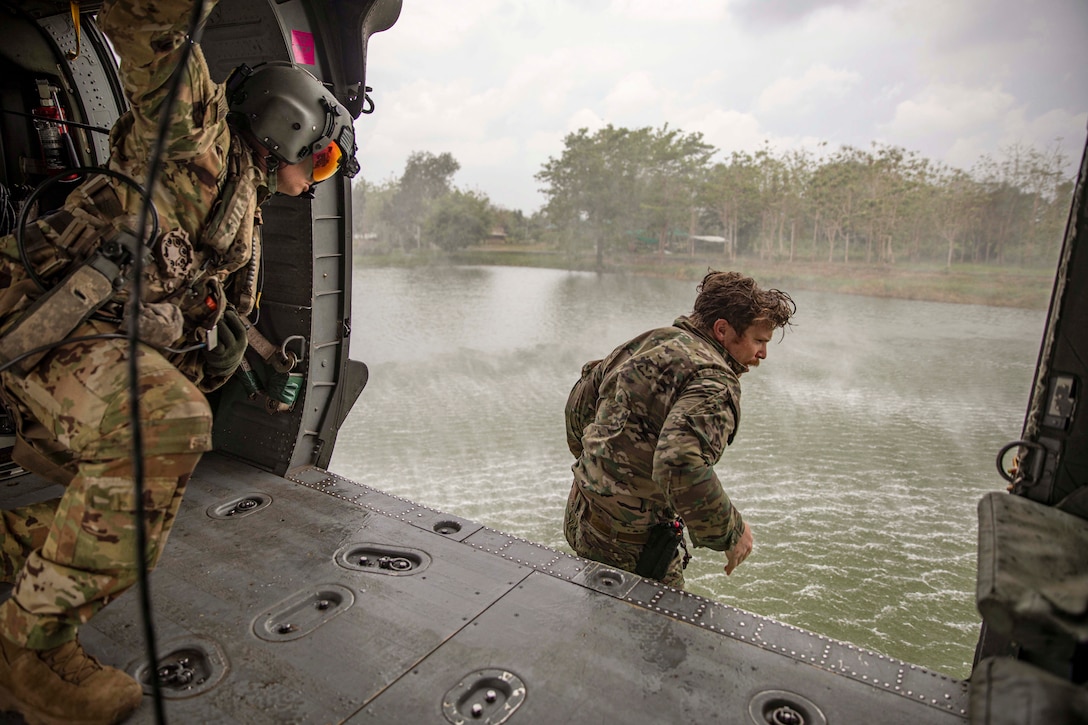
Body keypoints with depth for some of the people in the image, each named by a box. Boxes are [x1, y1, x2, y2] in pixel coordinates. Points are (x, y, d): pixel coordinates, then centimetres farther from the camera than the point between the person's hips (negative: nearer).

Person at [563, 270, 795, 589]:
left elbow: (582, 396, 15)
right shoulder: (714, 382, -21)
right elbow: (681, 464, -36)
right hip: (631, 544, -8)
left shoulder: (649, 341, 7)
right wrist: (731, 532, -20)